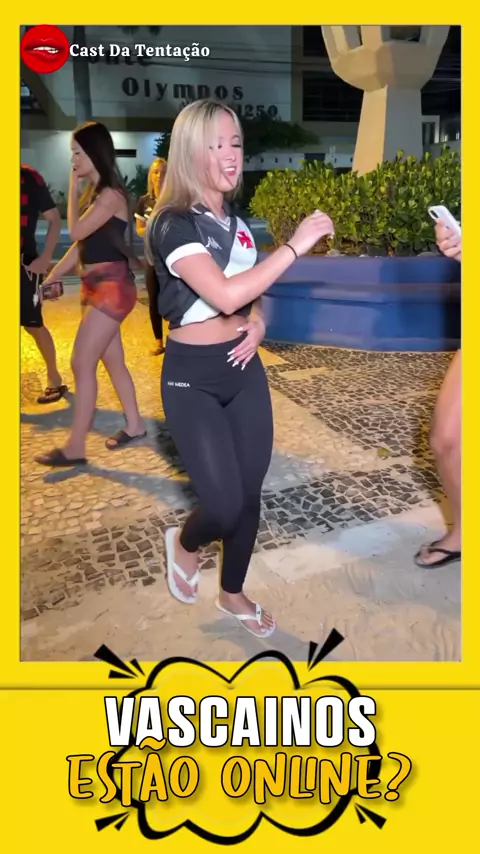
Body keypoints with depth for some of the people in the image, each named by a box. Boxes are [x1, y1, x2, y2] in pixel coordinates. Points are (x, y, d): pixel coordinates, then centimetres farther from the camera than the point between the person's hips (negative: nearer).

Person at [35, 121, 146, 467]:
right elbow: (82, 244, 16)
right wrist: (51, 278, 13)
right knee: (113, 361, 14)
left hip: (112, 286, -10)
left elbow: (76, 231, -18)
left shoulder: (111, 194, -13)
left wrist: (73, 188, -6)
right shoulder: (93, 192, 15)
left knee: (82, 363, -10)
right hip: (95, 286, 10)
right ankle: (135, 425, 27)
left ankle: (75, 447, -3)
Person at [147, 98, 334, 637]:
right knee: (224, 505, -8)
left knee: (250, 494, 11)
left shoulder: (236, 222, 9)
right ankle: (183, 543, 30)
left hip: (244, 370, 7)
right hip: (192, 378, -6)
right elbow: (225, 294, -29)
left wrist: (257, 322, 0)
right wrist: (296, 244, -25)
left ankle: (233, 594, 34)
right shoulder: (173, 224, -15)